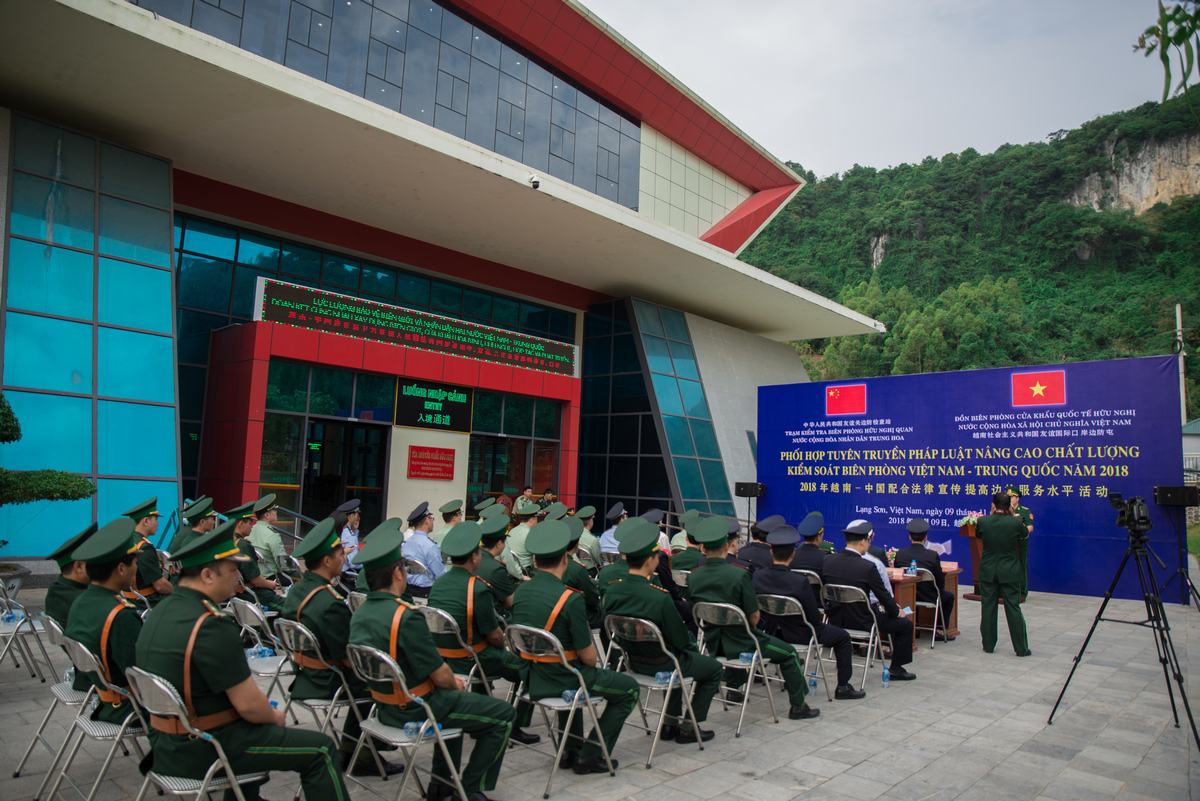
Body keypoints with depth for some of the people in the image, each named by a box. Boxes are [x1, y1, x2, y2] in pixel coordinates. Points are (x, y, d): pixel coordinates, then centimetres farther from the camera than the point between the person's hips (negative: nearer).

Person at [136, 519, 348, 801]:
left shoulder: (160, 612, 2)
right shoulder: (212, 626, -27)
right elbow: (249, 705, -24)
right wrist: (275, 716, -2)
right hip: (203, 752, -9)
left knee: (253, 726, 36)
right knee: (321, 749, -2)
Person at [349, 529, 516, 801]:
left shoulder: (359, 614, -2)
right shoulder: (406, 617, -29)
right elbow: (440, 675, -22)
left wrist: (451, 681, 10)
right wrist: (455, 683, 2)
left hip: (385, 707, 9)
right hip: (415, 711, -9)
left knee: (455, 699, 34)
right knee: (504, 715, 4)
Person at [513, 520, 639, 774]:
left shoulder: (520, 593, -3)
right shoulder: (570, 599, -24)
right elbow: (588, 656, -19)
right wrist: (591, 663, 6)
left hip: (533, 682, 7)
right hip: (563, 682, -7)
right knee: (629, 689, 12)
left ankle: (570, 750, 35)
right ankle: (589, 756, 12)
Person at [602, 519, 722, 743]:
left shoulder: (611, 592, -13)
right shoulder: (659, 598, -33)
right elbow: (681, 640, -21)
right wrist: (694, 646, 1)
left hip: (633, 660, 7)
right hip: (660, 664, -7)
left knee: (682, 658, 36)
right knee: (714, 668, 18)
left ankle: (671, 722, 36)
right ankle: (688, 727, 19)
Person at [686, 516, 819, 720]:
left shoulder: (693, 577, -10)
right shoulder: (739, 574, -23)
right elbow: (754, 616, -18)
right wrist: (751, 628, 6)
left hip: (712, 644, 6)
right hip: (740, 643, -5)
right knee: (789, 653, 16)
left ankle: (733, 689, 51)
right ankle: (798, 706, 24)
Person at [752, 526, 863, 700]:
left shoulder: (756, 576, -16)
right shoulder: (800, 582, -30)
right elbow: (814, 617, -20)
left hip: (771, 632, 6)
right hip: (800, 635, -5)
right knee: (842, 636, 17)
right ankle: (843, 687, 21)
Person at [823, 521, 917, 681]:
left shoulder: (828, 561, -6)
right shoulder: (868, 567, -22)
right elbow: (884, 596, -12)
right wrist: (897, 612, 9)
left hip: (835, 618, 7)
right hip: (860, 621, -7)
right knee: (906, 624, 14)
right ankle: (896, 669, 22)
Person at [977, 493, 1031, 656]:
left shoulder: (982, 521, -10)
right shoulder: (1016, 523, -12)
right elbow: (1025, 534, 11)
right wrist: (1013, 515, 12)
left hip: (987, 571, 1)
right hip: (1010, 572, -1)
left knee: (988, 607, 9)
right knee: (1013, 608, 6)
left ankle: (988, 645, 16)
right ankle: (1021, 648, 11)